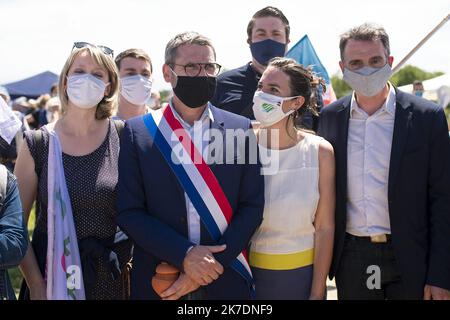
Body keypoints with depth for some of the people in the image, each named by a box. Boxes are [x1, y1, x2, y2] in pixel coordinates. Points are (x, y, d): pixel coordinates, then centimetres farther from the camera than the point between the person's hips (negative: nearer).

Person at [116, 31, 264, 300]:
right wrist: (184, 255, -16)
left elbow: (252, 206, -2)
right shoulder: (137, 132, -3)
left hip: (226, 281, 1)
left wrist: (215, 264, -12)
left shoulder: (241, 128, 0)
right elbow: (129, 212, -6)